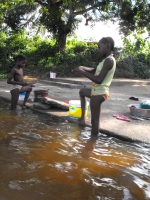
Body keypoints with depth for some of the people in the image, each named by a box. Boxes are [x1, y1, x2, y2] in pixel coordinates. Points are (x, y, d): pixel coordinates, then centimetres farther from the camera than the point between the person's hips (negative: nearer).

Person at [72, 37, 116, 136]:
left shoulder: (109, 60, -21)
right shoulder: (108, 60, 10)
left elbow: (99, 80, -28)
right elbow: (95, 71, 22)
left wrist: (83, 72, -20)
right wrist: (83, 68, 6)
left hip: (99, 94, -11)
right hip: (97, 92, 11)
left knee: (95, 120, -4)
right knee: (82, 91, 33)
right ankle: (83, 117, 35)